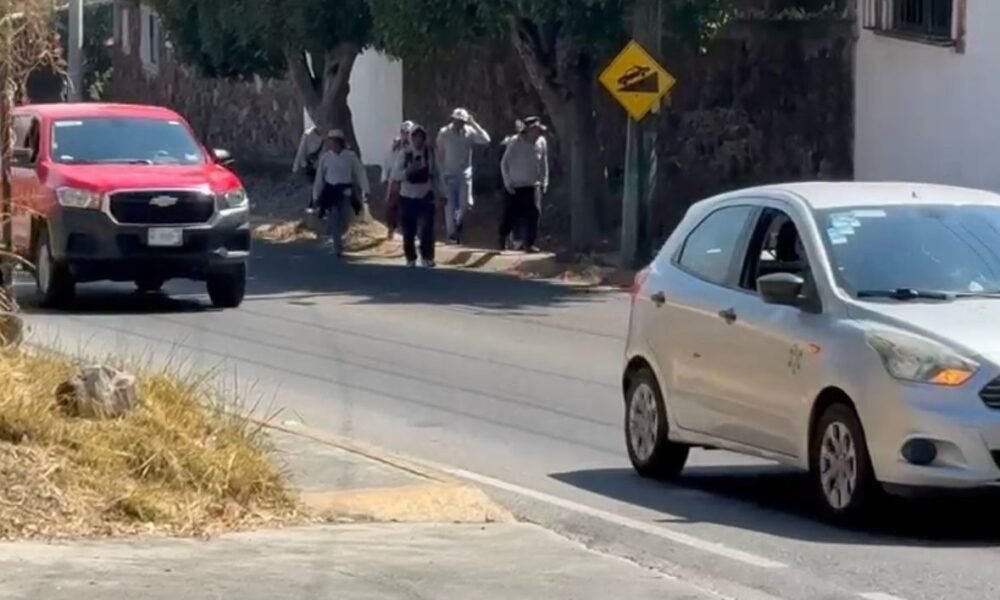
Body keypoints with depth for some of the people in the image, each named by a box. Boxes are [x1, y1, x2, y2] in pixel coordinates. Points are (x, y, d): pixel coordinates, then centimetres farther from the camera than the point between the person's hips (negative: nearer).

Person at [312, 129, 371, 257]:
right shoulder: (325, 157, -1)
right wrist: (316, 195, 7)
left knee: (344, 219, -2)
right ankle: (337, 247, 7)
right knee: (335, 219, -2)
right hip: (331, 191, 0)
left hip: (345, 191, 0)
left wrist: (365, 190, -12)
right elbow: (319, 177, 4)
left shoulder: (350, 156, -5)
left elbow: (360, 173, -5)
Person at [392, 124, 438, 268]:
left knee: (426, 229, -8)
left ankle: (427, 257, 5)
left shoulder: (430, 154, -1)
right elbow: (395, 175, -8)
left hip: (425, 197, 0)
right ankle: (410, 258, 19)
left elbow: (436, 174, 6)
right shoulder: (405, 155, -3)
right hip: (407, 197, 0)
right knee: (408, 231, 5)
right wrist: (407, 171, -26)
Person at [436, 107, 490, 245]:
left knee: (465, 204, -2)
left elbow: (486, 140, -19)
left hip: (464, 174, 1)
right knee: (450, 205, 0)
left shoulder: (470, 132, -5)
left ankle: (457, 224, 26)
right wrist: (442, 171, -2)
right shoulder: (444, 133, -6)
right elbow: (440, 154, 2)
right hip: (449, 174, -1)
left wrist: (474, 124, -21)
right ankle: (452, 232, 8)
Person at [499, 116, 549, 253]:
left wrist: (544, 183, 6)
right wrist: (508, 183, -9)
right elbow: (504, 163, -5)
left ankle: (529, 243, -4)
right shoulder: (515, 143, -13)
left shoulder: (541, 142, -2)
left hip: (533, 186, 3)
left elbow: (543, 164, 9)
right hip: (515, 187, -3)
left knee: (533, 213, -11)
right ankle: (503, 239, 31)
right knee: (511, 215, 5)